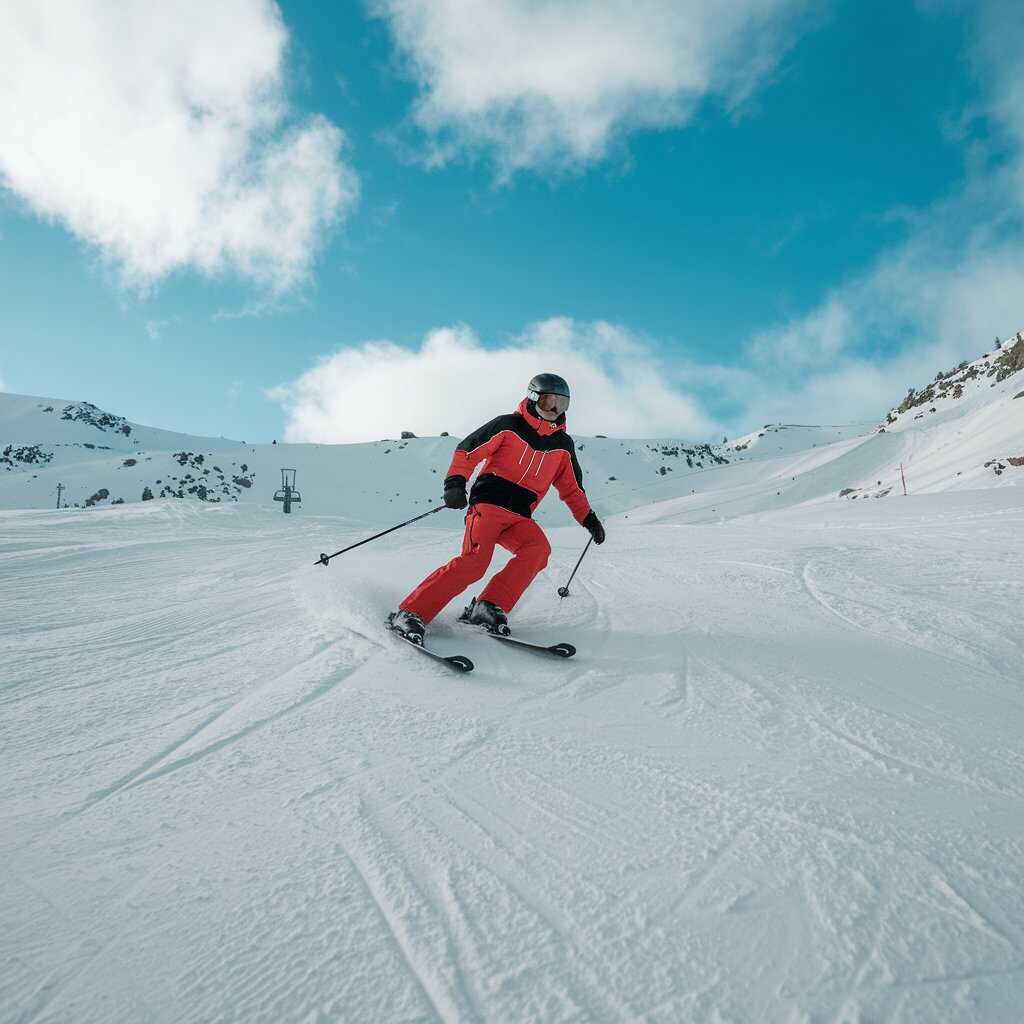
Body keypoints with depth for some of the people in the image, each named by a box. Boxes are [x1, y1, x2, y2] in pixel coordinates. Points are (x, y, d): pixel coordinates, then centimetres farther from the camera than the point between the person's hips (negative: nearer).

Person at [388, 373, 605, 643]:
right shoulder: (508, 425, 1)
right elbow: (466, 450, 0)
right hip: (488, 503, -5)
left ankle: (488, 608, -24)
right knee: (474, 560, -25)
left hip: (519, 517, 5)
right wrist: (455, 482, -15)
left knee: (538, 548, -26)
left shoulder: (563, 445, 15)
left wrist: (588, 518, 17)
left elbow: (572, 488, 26)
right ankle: (410, 613, -22)